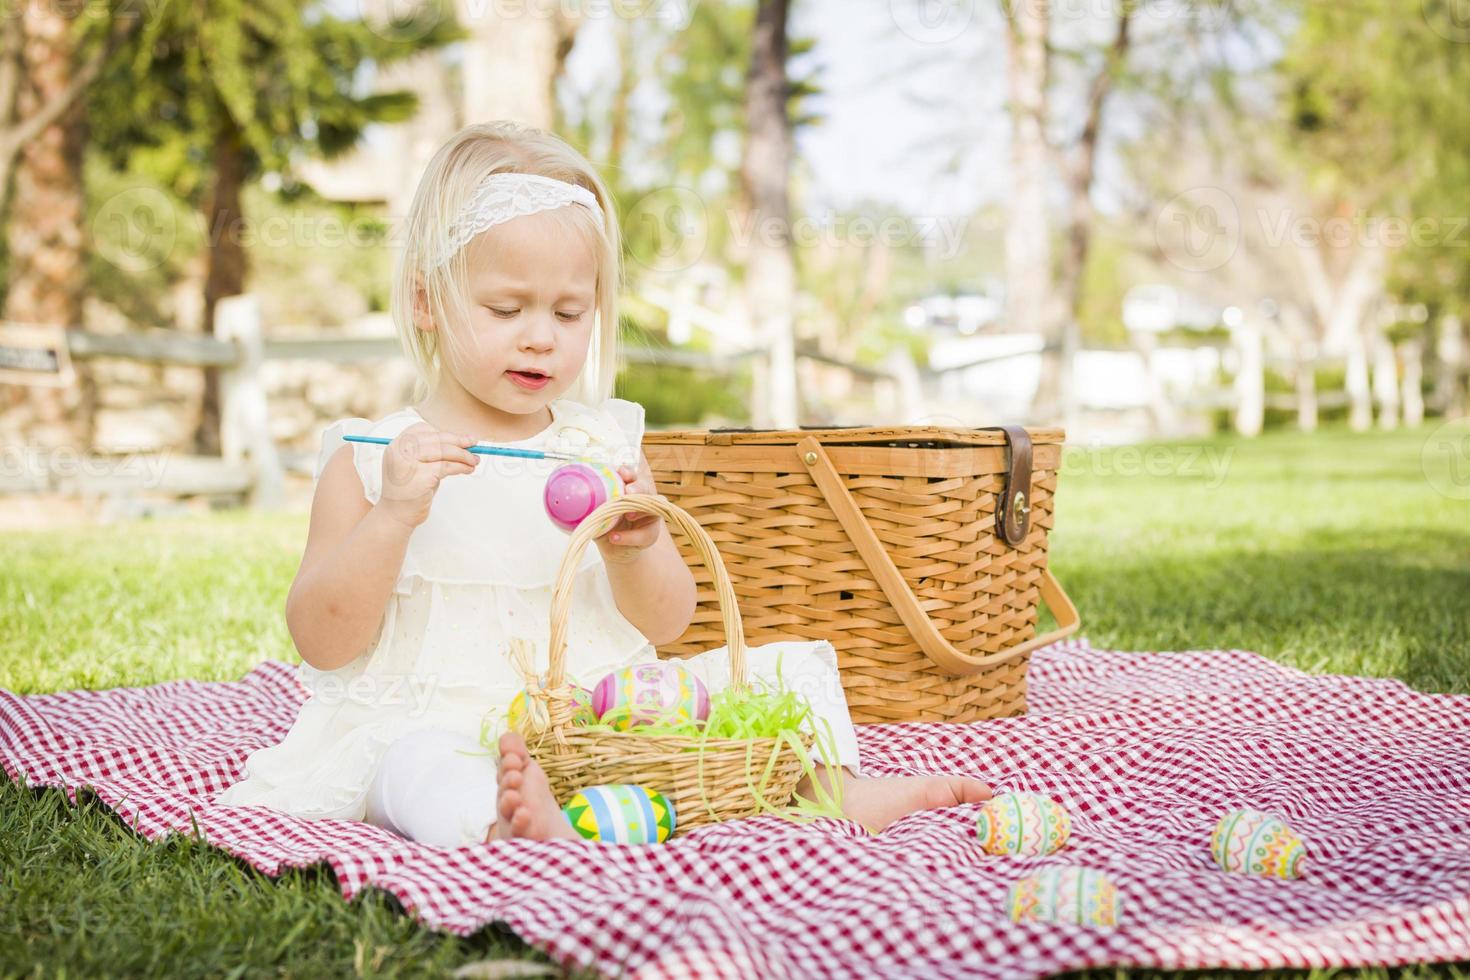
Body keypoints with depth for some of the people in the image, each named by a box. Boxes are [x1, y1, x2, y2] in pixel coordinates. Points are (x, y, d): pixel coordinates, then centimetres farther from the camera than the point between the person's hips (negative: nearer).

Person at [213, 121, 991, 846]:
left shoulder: (606, 444, 8)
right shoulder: (373, 459, 0)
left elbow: (667, 623, 9)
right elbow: (323, 643, -7)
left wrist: (634, 548, -14)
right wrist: (392, 517, -21)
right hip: (445, 717, -3)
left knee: (787, 664, -3)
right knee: (416, 761, -38)